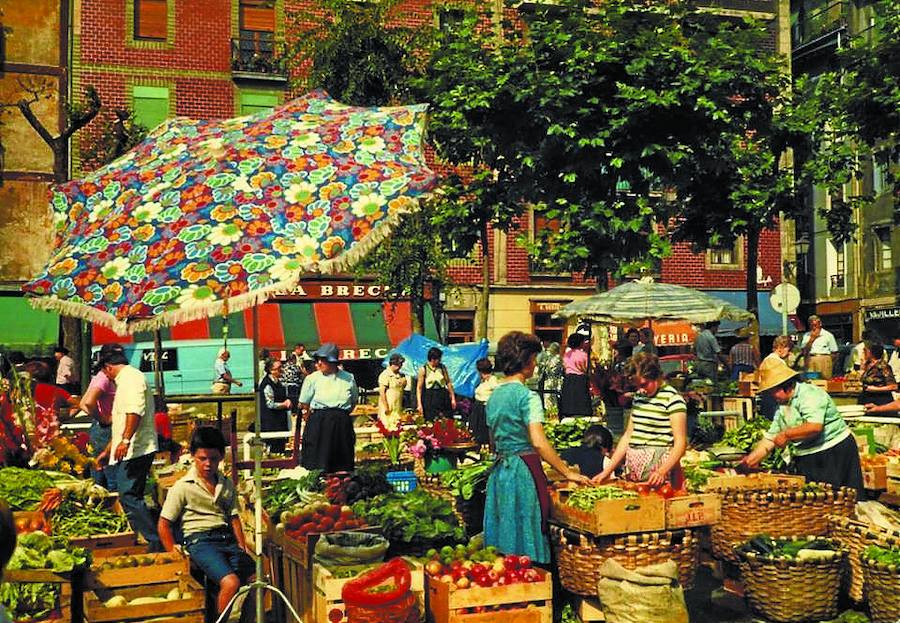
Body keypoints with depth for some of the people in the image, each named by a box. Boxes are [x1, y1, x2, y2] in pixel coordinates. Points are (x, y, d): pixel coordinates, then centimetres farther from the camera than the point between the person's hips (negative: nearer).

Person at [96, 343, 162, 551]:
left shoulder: (131, 377, -9)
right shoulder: (124, 381, 25)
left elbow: (135, 411, -26)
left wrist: (125, 441, -33)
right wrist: (107, 451, 35)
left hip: (135, 450, -10)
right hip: (128, 451, 10)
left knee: (129, 497, -13)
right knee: (130, 497, 11)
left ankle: (156, 543, -15)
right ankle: (150, 541, 13)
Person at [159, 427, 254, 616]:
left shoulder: (227, 485, 13)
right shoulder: (183, 487, -3)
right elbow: (164, 525, -1)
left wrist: (243, 546, 8)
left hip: (227, 539, 6)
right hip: (199, 540, -6)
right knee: (231, 582, -28)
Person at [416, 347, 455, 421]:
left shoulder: (442, 368, 3)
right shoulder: (423, 369, -4)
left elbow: (448, 382, 9)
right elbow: (419, 388, -2)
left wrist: (453, 398, 6)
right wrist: (419, 404, -7)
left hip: (442, 398, 2)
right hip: (429, 399, -2)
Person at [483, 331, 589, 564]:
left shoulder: (494, 395, 11)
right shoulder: (527, 396, -13)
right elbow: (539, 443, -22)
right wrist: (567, 472, -17)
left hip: (499, 471, 8)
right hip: (523, 472, -8)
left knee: (504, 536, 13)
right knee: (526, 536, -1)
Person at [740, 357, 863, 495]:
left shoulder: (809, 394, -15)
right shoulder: (782, 408, 12)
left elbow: (815, 427, -29)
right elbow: (769, 439, 15)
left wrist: (786, 434, -20)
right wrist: (751, 459, 7)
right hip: (806, 460, 8)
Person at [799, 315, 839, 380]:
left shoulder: (828, 335, 8)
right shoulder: (806, 335, 14)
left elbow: (834, 353, 9)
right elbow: (803, 351, 2)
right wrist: (812, 338, -2)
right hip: (810, 361, 1)